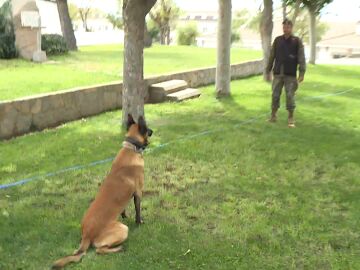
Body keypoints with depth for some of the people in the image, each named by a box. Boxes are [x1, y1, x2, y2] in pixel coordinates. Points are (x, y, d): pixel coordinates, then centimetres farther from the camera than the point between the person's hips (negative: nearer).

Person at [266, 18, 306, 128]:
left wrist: (302, 73, -13)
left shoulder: (297, 41, 0)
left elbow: (301, 58, -5)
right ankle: (273, 116, 17)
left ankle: (291, 118, 10)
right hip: (278, 74, 2)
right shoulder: (277, 40, 7)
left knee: (290, 96, -1)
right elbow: (272, 56, 10)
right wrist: (268, 71, 8)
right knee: (275, 95, 4)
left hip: (290, 75, -2)